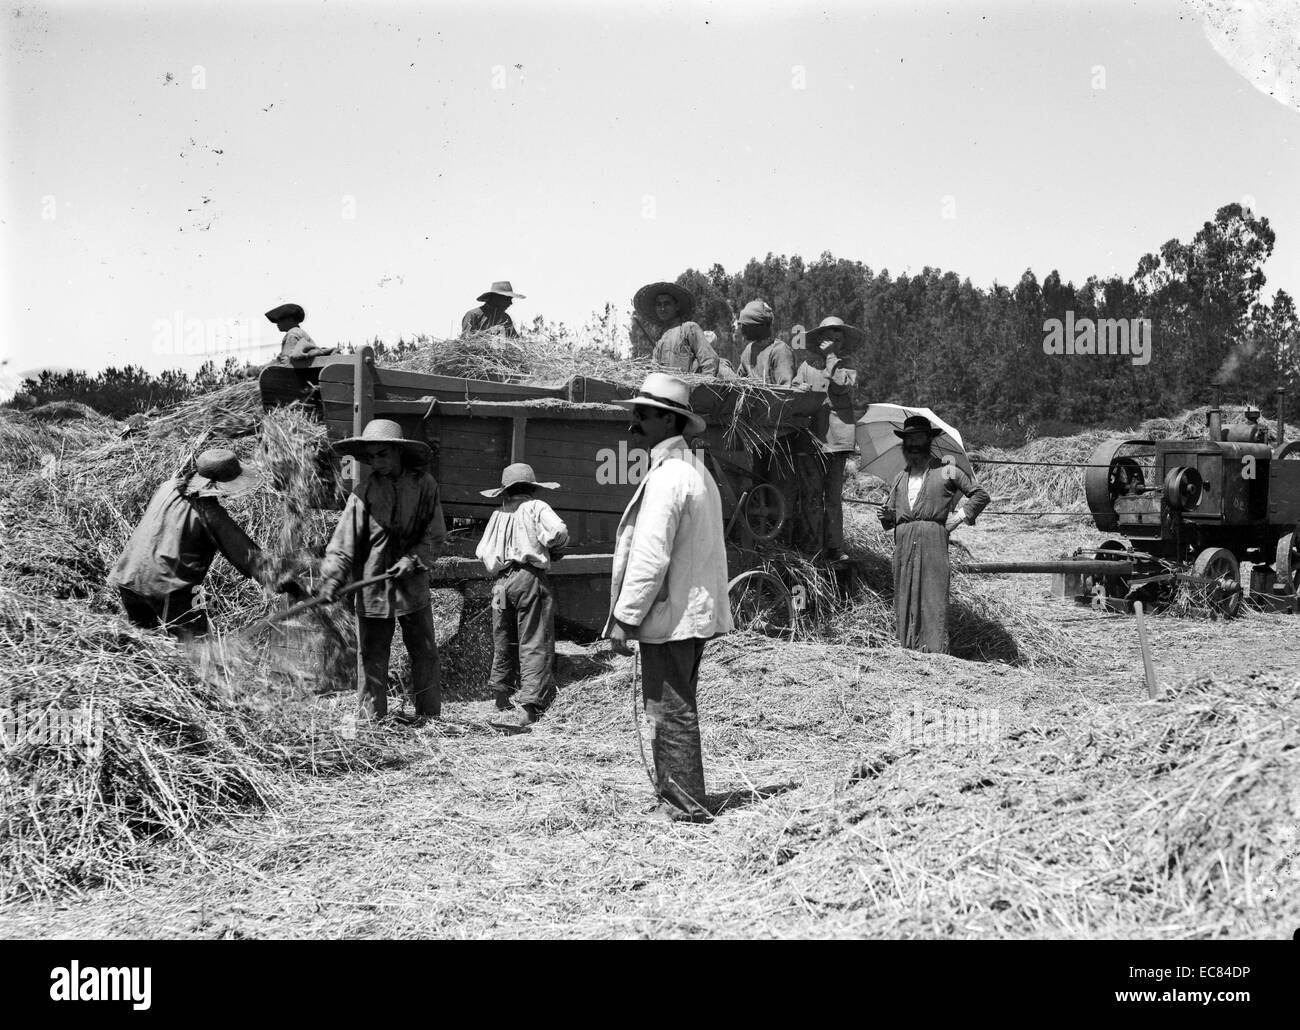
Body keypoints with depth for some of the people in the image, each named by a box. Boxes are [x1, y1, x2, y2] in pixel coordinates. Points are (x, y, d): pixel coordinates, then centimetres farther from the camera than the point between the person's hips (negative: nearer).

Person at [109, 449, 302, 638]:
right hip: (166, 588, -7)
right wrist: (275, 580, -16)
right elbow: (241, 549, -14)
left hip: (128, 579, 7)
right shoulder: (208, 512, -10)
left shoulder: (167, 487, 9)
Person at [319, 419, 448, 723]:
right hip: (373, 587, -1)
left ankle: (430, 718, 18)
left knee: (425, 653, 7)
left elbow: (436, 537, 2)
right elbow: (343, 543, -8)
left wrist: (413, 560, -12)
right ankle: (373, 720, 12)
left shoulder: (423, 485, -2)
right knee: (373, 657, 3)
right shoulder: (364, 492, -5)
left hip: (413, 584, 1)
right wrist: (333, 578, -19)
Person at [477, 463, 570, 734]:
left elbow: (482, 551, 13)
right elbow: (558, 530, -14)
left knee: (504, 643, 16)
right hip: (529, 577, -5)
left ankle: (502, 700, 25)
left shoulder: (498, 514, 16)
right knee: (534, 644, -6)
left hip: (501, 581, 5)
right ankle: (527, 707, -16)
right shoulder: (536, 507, 2)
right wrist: (552, 548, 6)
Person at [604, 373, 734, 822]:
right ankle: (679, 797, 27)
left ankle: (683, 806, 4)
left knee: (670, 714, -2)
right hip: (695, 612, 10)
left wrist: (624, 618, -16)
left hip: (669, 616, -10)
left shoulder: (666, 477, -18)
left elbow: (650, 557, -22)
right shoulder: (696, 471, 14)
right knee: (678, 711, 18)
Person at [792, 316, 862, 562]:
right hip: (810, 436, 0)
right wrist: (800, 390, -11)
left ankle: (833, 547, 4)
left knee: (834, 495, 1)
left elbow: (843, 385, -8)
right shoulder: (807, 365, 13)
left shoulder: (846, 366, 12)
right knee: (812, 493, -2)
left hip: (837, 437, 0)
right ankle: (812, 548, 1)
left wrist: (830, 357, -4)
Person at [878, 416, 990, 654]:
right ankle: (909, 648, 3)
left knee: (933, 592, -12)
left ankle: (936, 650, -14)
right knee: (905, 595, -1)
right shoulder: (901, 477, 22)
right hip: (904, 542, 5)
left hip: (933, 537, -4)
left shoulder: (946, 471, 9)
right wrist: (887, 516, 2)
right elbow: (890, 507, 24)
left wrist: (958, 517, 1)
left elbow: (980, 495, 10)